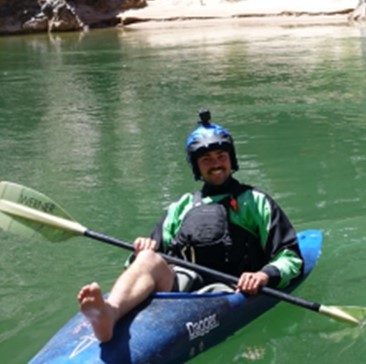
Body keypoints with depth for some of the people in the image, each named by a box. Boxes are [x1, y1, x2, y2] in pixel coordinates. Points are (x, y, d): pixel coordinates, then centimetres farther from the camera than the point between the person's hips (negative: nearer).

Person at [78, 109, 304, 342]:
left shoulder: (255, 202, 20)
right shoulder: (182, 207, 31)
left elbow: (291, 258, 11)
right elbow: (158, 250, 25)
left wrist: (265, 275, -11)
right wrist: (143, 251, 0)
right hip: (178, 285, 2)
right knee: (149, 259, -33)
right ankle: (109, 315, -62)